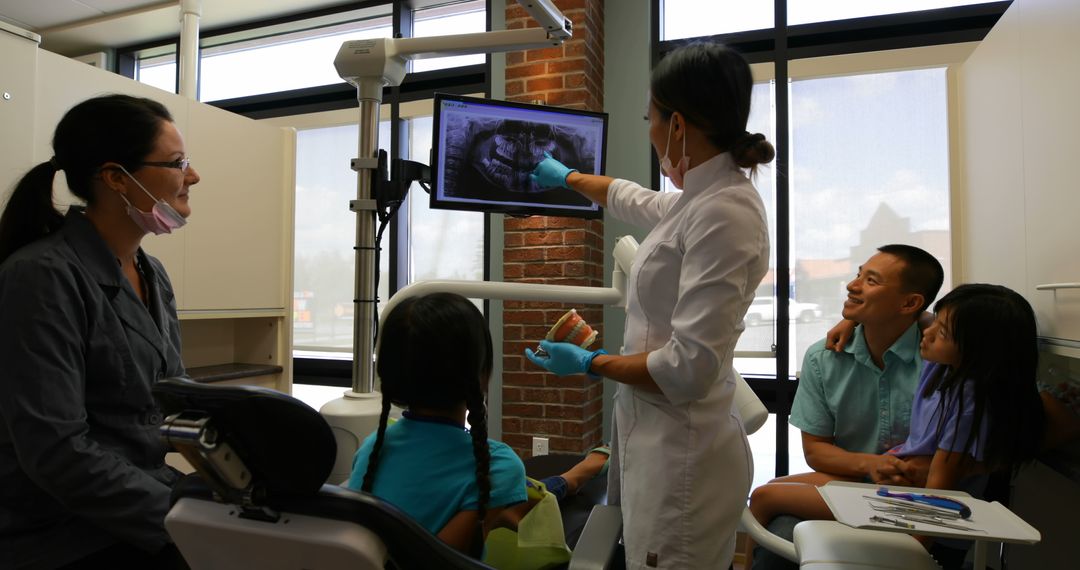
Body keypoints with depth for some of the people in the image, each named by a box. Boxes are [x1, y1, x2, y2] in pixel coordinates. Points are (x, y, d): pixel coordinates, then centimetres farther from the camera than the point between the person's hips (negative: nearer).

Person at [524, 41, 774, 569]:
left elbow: (689, 368, -25)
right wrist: (563, 176, 44)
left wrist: (589, 363, -9)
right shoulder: (699, 200, 6)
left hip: (681, 454, -9)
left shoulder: (723, 214, -21)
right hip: (659, 439, 9)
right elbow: (632, 200, 28)